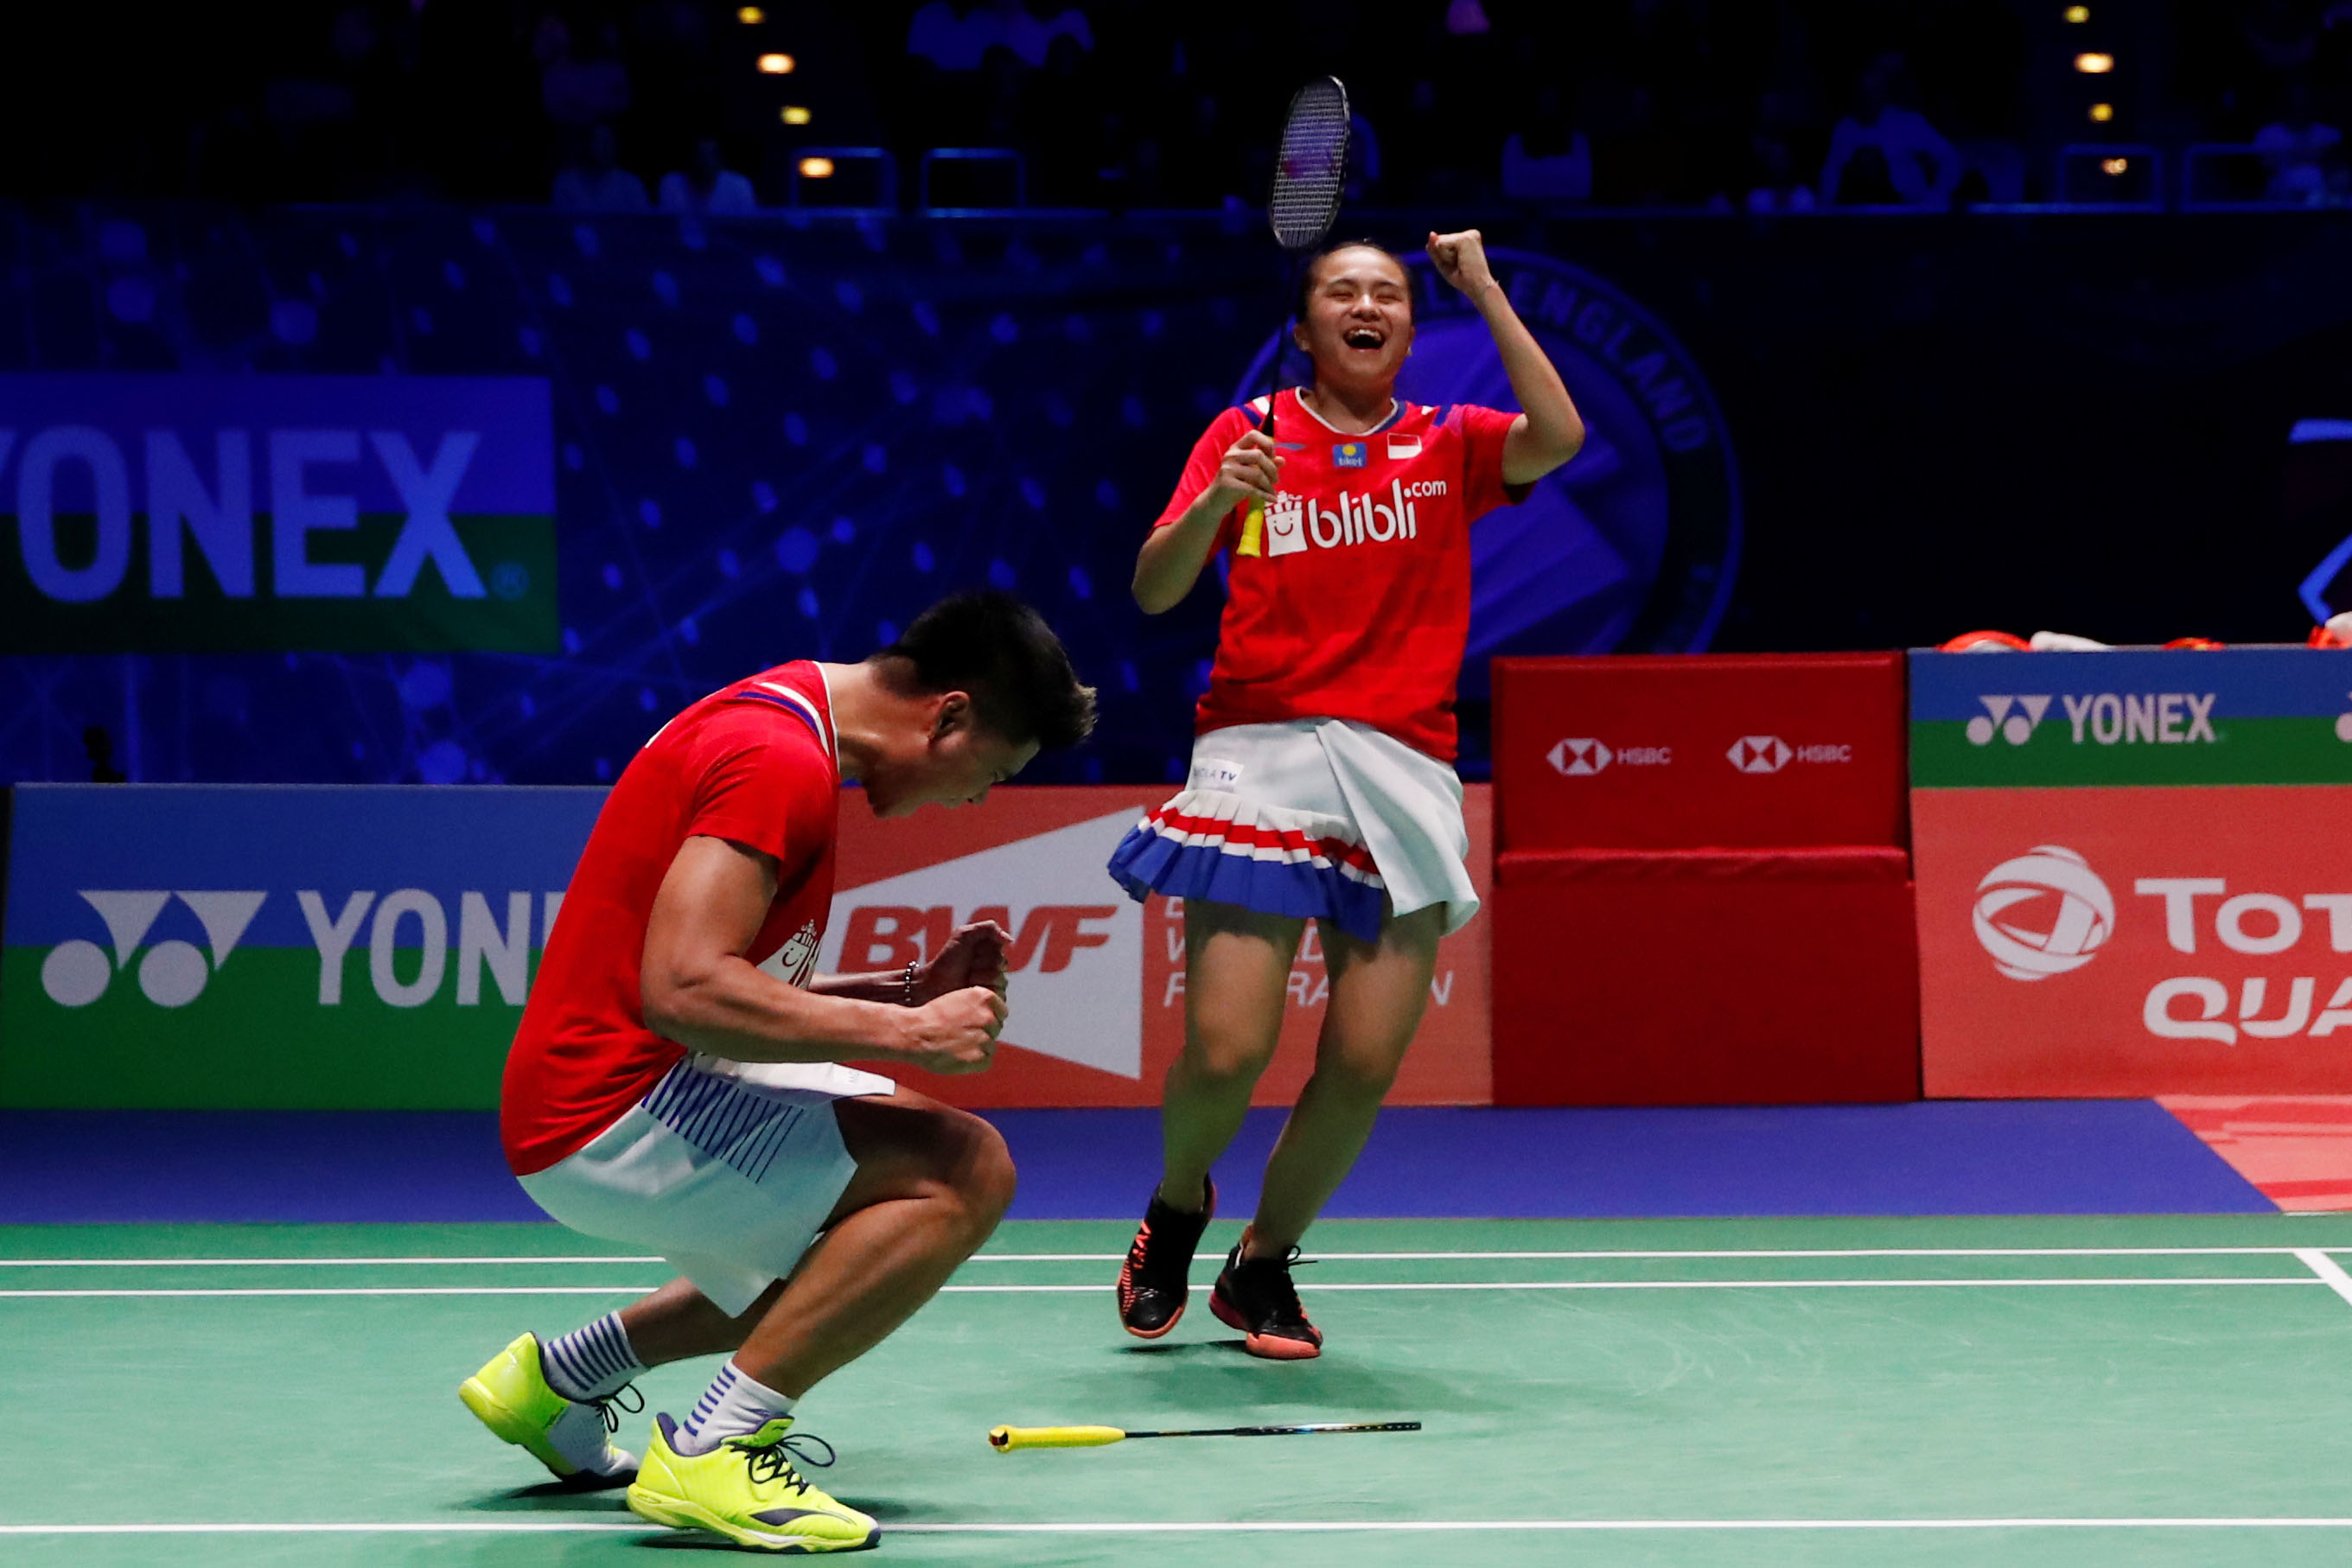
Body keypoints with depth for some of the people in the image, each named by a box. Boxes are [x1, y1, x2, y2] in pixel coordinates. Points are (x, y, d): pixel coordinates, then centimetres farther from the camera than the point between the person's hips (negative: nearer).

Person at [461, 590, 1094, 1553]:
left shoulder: (776, 724, 15)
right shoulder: (781, 757, -18)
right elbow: (683, 991, -28)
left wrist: (909, 990, 9)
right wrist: (901, 1031, -23)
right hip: (616, 1119, -11)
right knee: (963, 1169, -19)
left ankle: (560, 1378, 25)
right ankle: (713, 1450, -14)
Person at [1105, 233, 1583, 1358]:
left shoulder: (1447, 447, 13)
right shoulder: (1250, 434, 10)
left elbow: (1558, 437, -9)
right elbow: (1153, 591, 1)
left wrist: (1482, 288, -7)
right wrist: (1214, 502, -18)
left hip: (1401, 766, 2)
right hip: (1259, 752, -2)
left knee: (1365, 1062, -5)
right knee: (1225, 1048, -12)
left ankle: (1263, 1265, 18)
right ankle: (1178, 1208, 21)